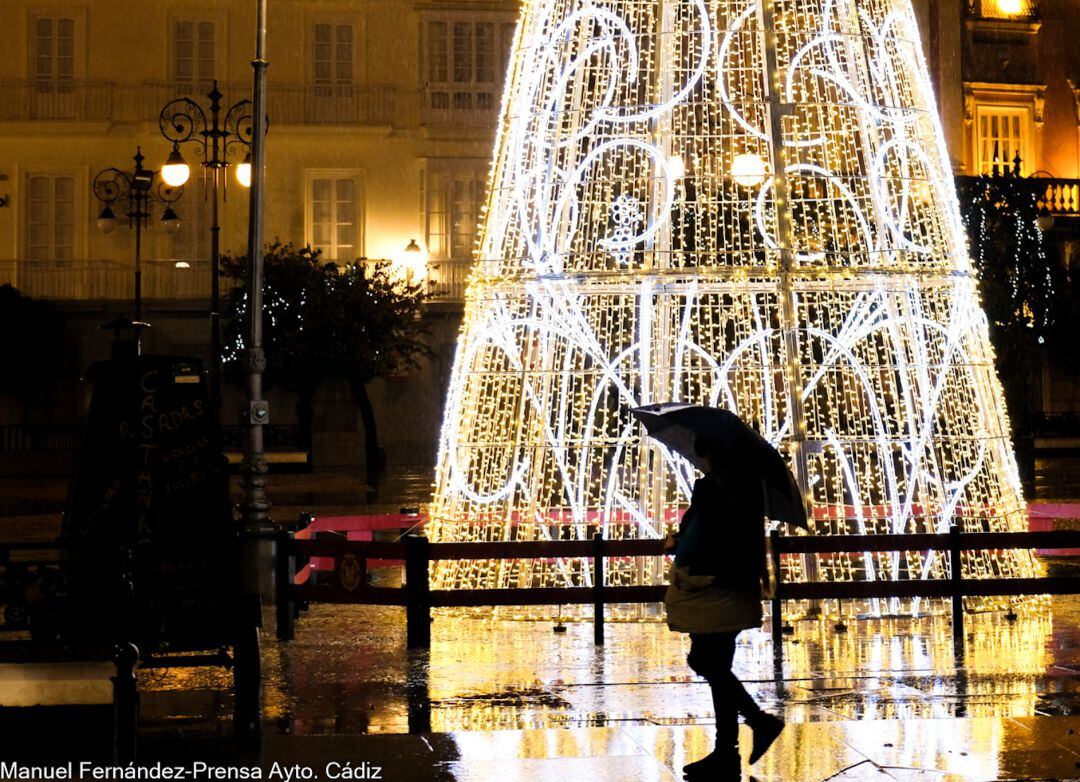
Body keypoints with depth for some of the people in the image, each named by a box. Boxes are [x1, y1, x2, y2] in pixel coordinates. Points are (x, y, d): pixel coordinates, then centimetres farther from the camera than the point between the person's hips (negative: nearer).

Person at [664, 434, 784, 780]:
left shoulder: (708, 488, -17)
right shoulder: (748, 486, 8)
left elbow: (698, 546, -22)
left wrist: (675, 543, -4)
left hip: (712, 592, -9)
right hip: (737, 590, 9)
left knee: (714, 668, 1)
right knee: (703, 661, 21)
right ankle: (760, 720, 22)